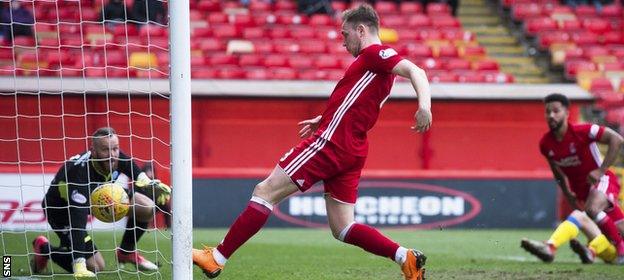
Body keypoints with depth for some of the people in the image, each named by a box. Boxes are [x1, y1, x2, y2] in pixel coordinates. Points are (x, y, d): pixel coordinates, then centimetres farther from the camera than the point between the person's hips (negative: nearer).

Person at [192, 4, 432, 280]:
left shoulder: (374, 53, -5)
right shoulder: (376, 62, 23)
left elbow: (415, 71, -19)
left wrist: (424, 105, -36)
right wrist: (323, 120, 32)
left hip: (331, 142, -10)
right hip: (351, 152, 10)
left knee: (265, 191, -6)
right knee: (343, 229, 8)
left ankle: (217, 258, -6)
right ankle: (406, 257, -4)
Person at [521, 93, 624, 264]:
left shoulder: (581, 132, -23)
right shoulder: (546, 144, -6)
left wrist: (601, 170, -27)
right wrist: (568, 194, 5)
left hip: (602, 181, -6)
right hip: (581, 189, 6)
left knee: (592, 209, -35)